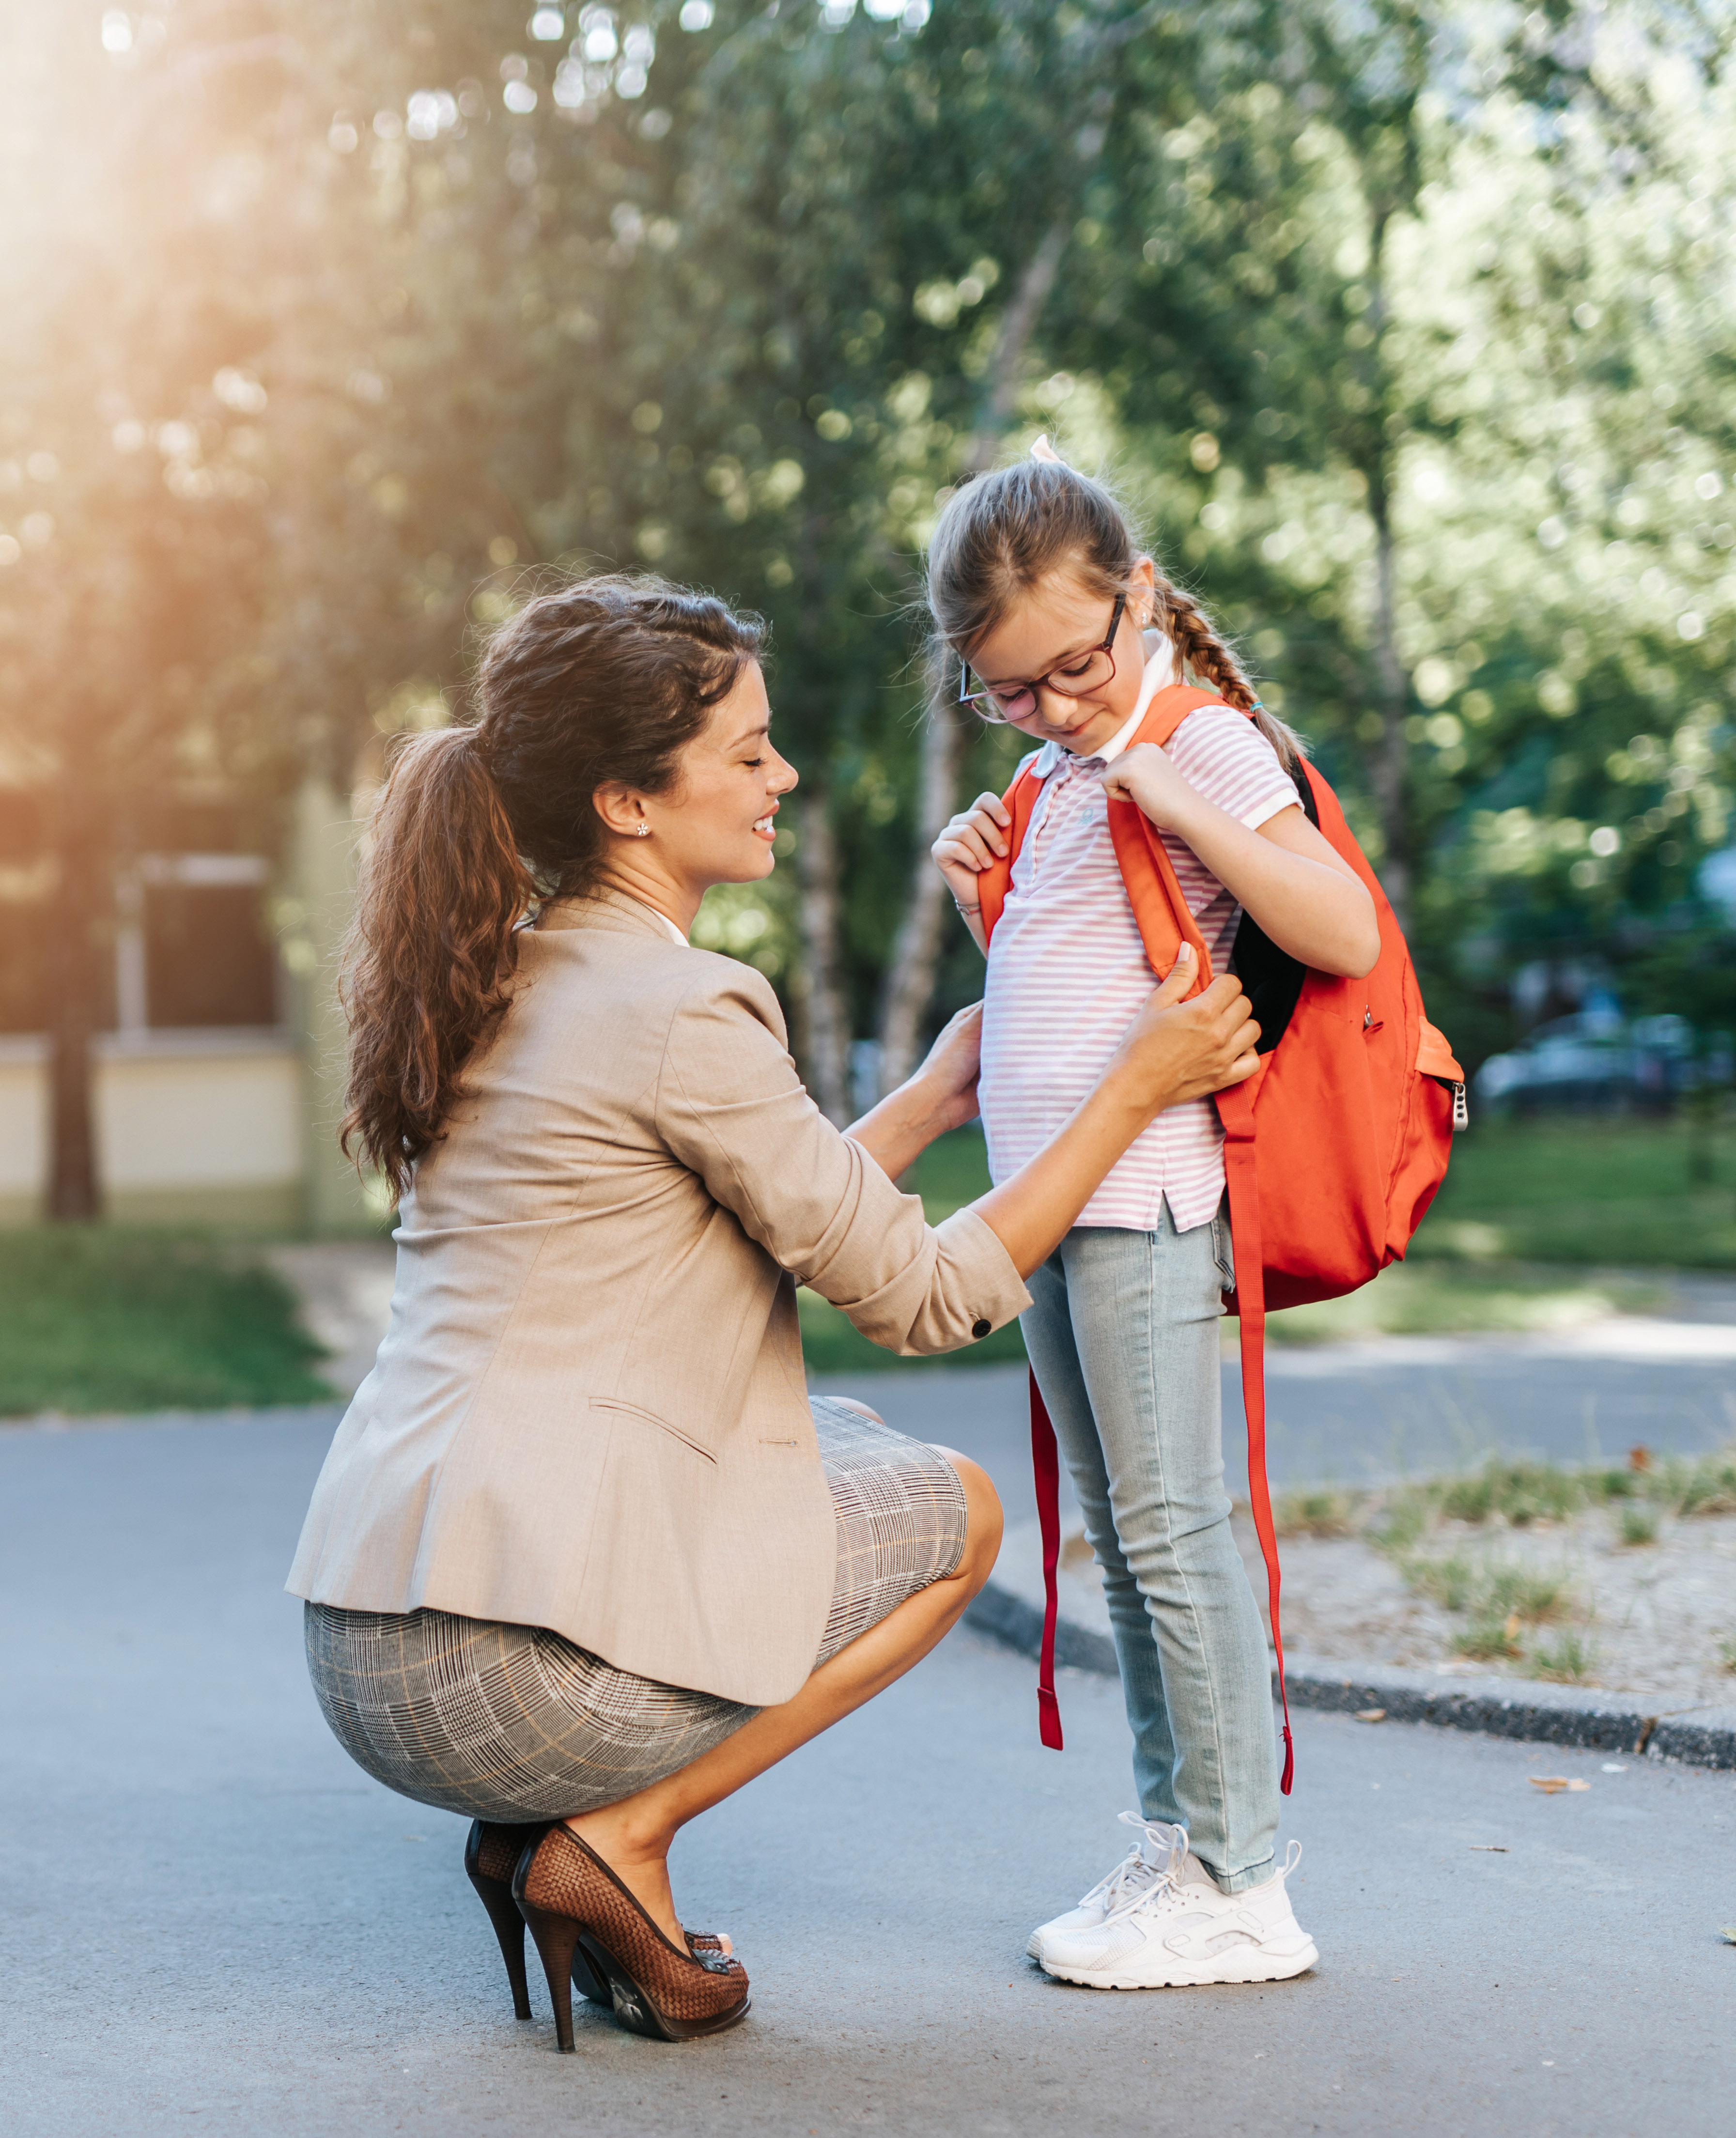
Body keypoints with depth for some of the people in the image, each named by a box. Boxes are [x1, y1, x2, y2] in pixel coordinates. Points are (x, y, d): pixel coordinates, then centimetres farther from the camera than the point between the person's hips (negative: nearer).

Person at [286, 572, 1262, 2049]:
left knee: (841, 1439, 26)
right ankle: (618, 1835, 2)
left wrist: (934, 1099, 27)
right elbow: (922, 1300, -6)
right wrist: (1132, 1091, 2)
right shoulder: (680, 1013, -13)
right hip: (511, 1668, -8)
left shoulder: (496, 986, 14)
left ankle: (554, 1819, 12)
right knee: (955, 1512, 12)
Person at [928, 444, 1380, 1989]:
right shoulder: (1062, 774, 17)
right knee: (1122, 1540, 12)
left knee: (1173, 1526, -7)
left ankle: (1237, 1885, 1)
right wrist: (979, 896, 8)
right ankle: (1171, 1844, 21)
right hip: (1051, 1202, 9)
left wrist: (1189, 808, -22)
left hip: (1146, 1192, -9)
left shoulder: (1203, 747, -8)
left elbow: (1346, 936, -18)